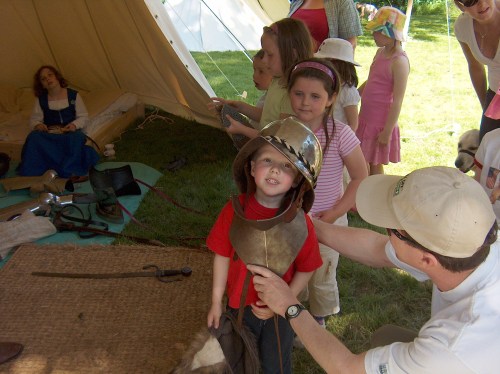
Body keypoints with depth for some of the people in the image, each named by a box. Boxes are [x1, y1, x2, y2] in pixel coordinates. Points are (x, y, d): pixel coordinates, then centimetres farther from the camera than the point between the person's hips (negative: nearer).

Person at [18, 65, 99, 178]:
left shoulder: (73, 95, 4)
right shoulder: (41, 100, 8)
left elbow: (83, 116, 5)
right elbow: (34, 119, 10)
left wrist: (75, 125, -16)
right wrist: (37, 125, -14)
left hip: (70, 132, -1)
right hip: (48, 134, 2)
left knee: (77, 137, -37)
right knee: (34, 136, -31)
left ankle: (69, 172, -35)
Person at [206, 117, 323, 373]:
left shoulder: (300, 224, -22)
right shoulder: (234, 210, -19)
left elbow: (305, 270, -11)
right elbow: (223, 256, -9)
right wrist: (216, 301, -3)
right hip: (238, 305, 2)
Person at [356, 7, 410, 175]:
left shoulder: (399, 61, -19)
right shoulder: (381, 52, 6)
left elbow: (397, 101, -19)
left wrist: (387, 131, -19)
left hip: (381, 122, -8)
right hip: (366, 117, 8)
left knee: (375, 165, 5)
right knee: (362, 163, 16)